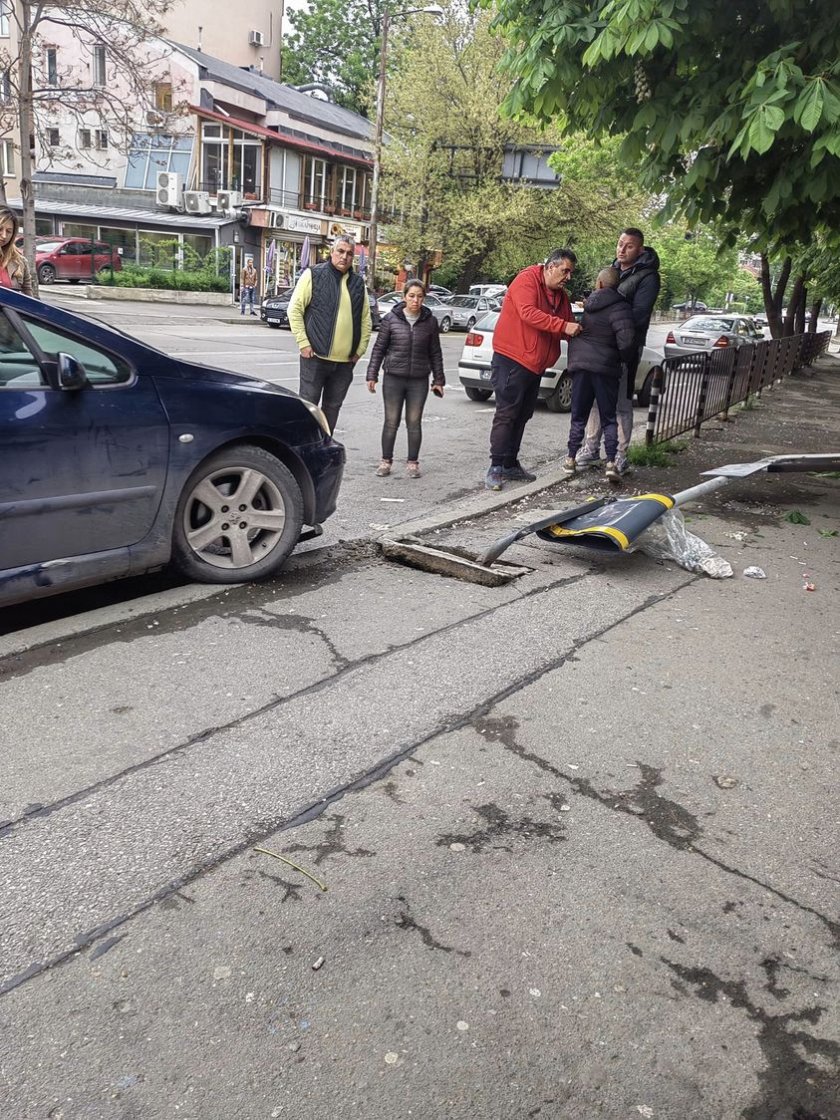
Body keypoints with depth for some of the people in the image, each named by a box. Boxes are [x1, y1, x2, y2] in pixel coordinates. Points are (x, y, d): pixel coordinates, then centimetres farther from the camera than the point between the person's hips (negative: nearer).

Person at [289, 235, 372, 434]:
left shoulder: (358, 283, 12)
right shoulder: (314, 275, -2)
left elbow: (366, 319, 16)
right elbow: (295, 309, -4)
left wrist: (360, 349, 6)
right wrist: (303, 343, -10)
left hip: (345, 361, 5)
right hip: (315, 357, -5)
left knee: (333, 408, 12)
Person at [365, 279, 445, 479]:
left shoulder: (430, 321, 3)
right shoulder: (391, 319, -1)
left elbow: (435, 353, 9)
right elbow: (379, 348, 4)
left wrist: (438, 380, 7)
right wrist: (372, 375, 0)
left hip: (419, 380, 1)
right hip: (393, 378, -1)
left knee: (414, 422, 5)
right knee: (391, 422, 4)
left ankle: (413, 463, 15)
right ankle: (386, 461, 16)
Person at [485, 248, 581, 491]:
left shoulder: (560, 294, 15)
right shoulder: (527, 280, -10)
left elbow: (567, 329, 17)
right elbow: (528, 313, -26)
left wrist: (577, 332, -5)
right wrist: (563, 326, -28)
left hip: (534, 363, 9)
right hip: (511, 359, -8)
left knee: (522, 415, 10)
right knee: (506, 414, -9)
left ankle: (510, 464, 17)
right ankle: (496, 468, -8)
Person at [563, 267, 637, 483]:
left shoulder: (590, 304, 8)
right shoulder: (619, 308, -10)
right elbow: (626, 341, -17)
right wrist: (625, 358, 0)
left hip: (580, 362, 4)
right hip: (605, 367, -4)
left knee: (578, 416, 13)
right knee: (609, 418, 5)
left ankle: (571, 459, 15)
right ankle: (611, 462, -4)